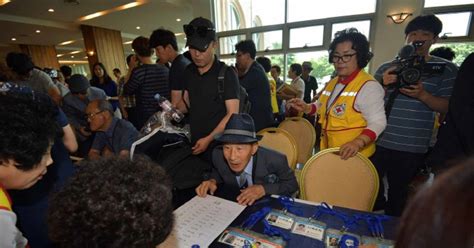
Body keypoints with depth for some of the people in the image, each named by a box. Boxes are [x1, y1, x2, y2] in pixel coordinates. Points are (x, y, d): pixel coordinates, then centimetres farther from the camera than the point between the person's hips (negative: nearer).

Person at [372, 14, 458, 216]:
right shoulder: (387, 68, 7)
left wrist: (422, 95, -19)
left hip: (412, 148, -1)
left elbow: (448, 107, -2)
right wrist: (383, 85, -13)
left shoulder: (446, 69, 2)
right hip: (378, 141, 2)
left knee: (398, 192, 12)